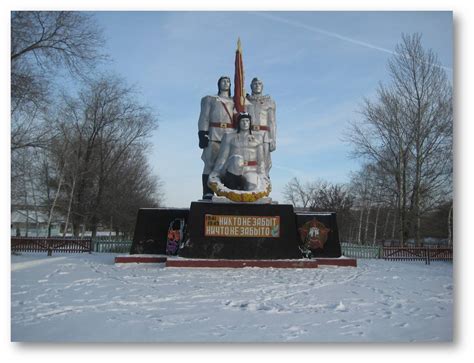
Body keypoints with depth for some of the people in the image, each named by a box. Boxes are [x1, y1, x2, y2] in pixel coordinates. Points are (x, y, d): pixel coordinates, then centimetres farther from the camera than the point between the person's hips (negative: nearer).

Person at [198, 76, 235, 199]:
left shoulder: (234, 102, 24)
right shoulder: (210, 99, 17)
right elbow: (204, 117, 6)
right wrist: (203, 134, -7)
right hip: (214, 135, -2)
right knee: (210, 164, -10)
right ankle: (208, 193, -13)